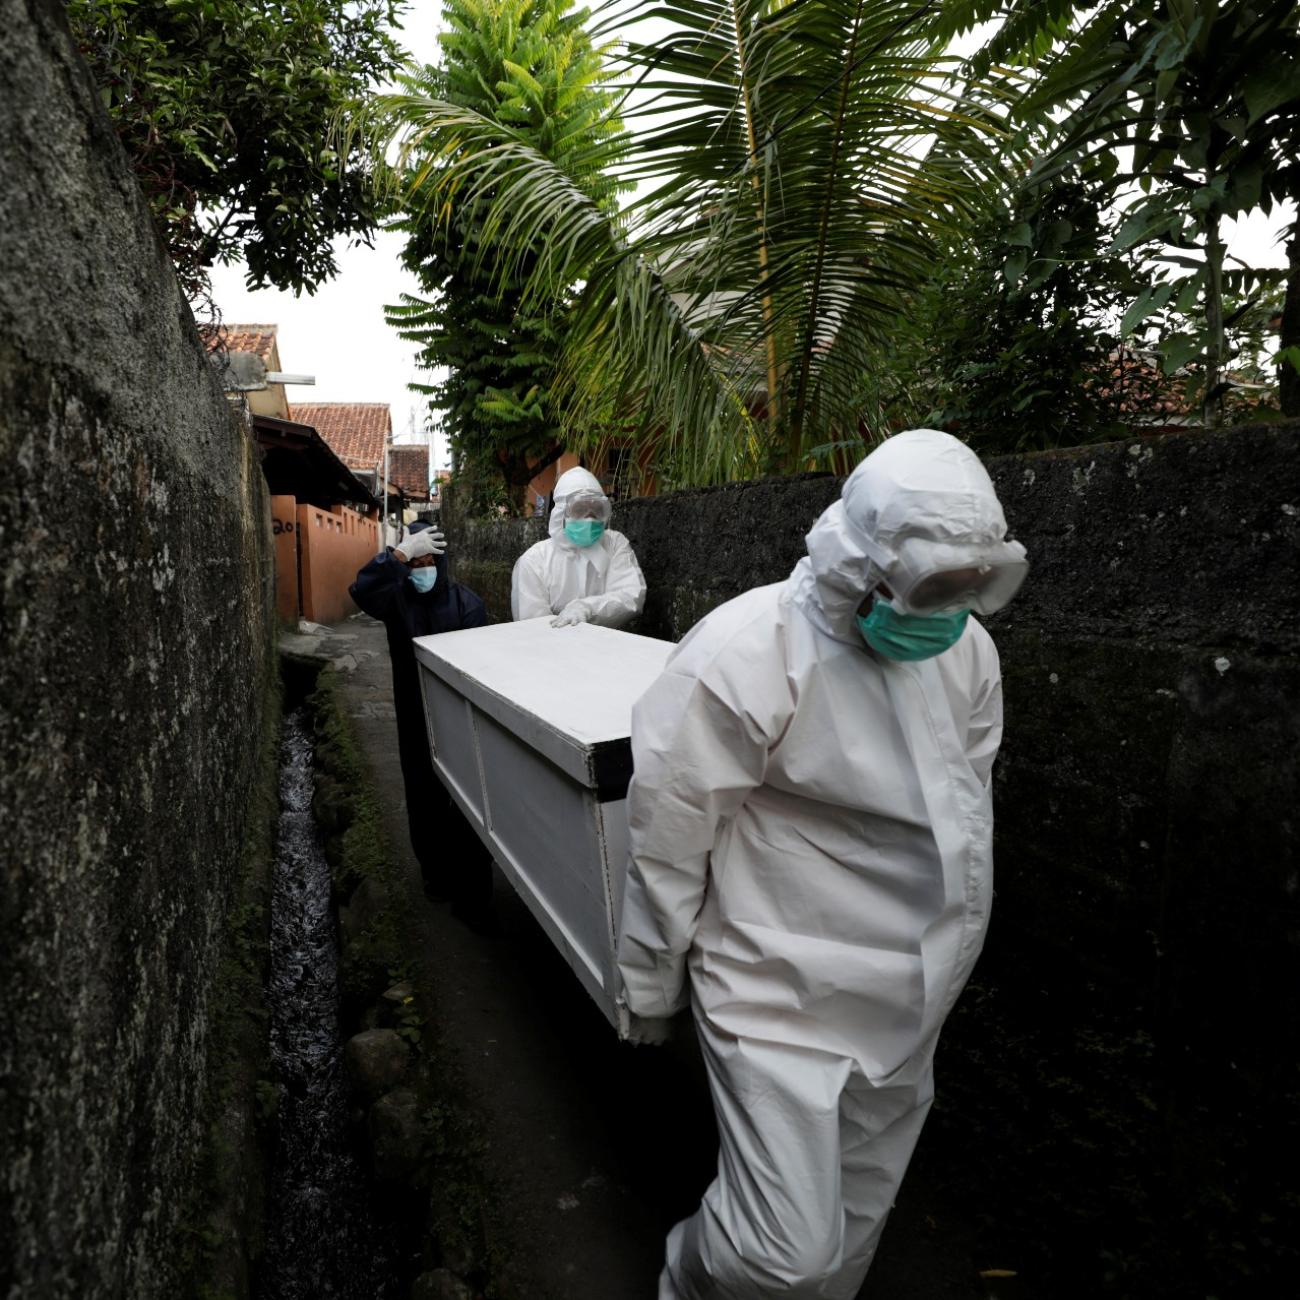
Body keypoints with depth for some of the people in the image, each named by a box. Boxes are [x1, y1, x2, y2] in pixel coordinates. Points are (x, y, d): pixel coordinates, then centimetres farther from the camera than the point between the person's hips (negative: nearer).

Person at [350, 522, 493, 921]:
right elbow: (361, 590, -27)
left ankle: (473, 892, 16)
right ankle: (437, 873, 36)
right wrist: (402, 551, -34)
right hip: (416, 723, 2)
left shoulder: (466, 602, -8)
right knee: (425, 801, 15)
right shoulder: (396, 598, -4)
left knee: (466, 804, 3)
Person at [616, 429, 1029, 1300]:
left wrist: (955, 946, 19)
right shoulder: (745, 656, -24)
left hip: (912, 999, 7)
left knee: (856, 1214, 22)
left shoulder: (967, 647, -2)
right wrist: (651, 987, -3)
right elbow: (666, 838, -15)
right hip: (784, 997, -6)